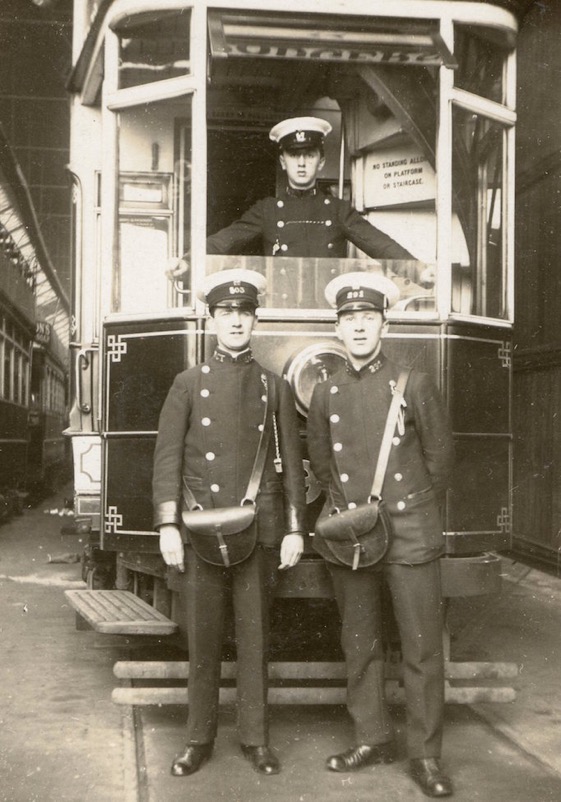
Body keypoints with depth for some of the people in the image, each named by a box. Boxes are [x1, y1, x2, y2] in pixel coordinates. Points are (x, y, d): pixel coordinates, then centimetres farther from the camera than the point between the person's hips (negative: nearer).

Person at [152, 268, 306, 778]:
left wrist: (294, 529, 1)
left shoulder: (275, 387, 8)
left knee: (254, 638, 8)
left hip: (259, 531, 1)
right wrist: (168, 526, -8)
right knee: (202, 640, 7)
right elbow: (168, 458, 0)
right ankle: (200, 740, 20)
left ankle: (255, 739, 20)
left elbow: (292, 463, 7)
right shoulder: (188, 384, 5)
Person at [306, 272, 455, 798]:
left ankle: (425, 755, 10)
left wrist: (411, 511, 7)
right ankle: (371, 738, 25)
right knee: (359, 645, 11)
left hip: (409, 535, -3)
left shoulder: (414, 385, -1)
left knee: (422, 647, 0)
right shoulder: (325, 393, 7)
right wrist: (345, 507, 10)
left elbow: (439, 457, 5)